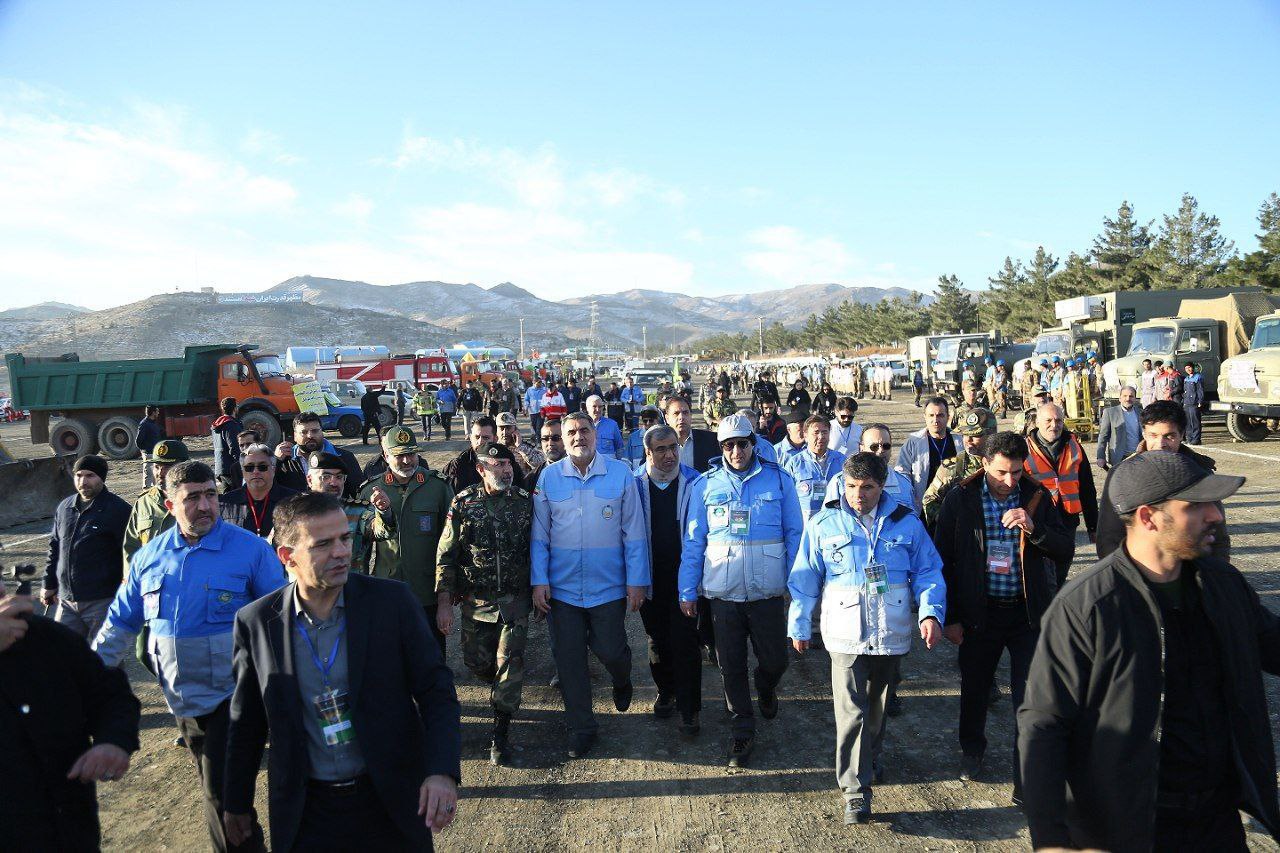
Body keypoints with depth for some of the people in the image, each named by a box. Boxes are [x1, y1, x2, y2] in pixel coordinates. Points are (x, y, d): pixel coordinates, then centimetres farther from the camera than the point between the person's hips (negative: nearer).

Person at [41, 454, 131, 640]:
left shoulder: (118, 509, -9)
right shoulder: (64, 507, 11)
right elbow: (55, 547, 20)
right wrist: (49, 584, 18)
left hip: (102, 602, -6)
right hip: (67, 602, 6)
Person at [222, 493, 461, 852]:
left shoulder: (392, 601, -12)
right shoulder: (256, 622, -7)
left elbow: (436, 689, -9)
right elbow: (246, 722, 5)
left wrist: (443, 771, -22)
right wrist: (236, 803, 13)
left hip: (391, 804, 0)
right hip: (305, 812, 1)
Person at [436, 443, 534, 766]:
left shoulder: (525, 502, -1)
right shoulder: (463, 504, -4)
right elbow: (446, 555, -3)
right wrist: (444, 602, -6)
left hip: (515, 599, -1)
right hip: (475, 601, 1)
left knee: (510, 663, -5)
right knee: (476, 661, 11)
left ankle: (501, 734, 8)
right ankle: (505, 696, 44)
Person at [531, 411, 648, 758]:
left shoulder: (620, 473, -4)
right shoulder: (549, 476, -1)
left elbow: (634, 532, -3)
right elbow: (539, 535, 2)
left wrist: (637, 580, -5)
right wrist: (539, 580, -4)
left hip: (608, 585, -1)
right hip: (562, 587, 2)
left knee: (610, 650, 6)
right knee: (568, 658, 7)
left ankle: (622, 681, 42)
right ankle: (582, 726, 25)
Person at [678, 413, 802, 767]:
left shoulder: (778, 479, -1)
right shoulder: (704, 485, 1)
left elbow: (794, 534, 3)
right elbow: (693, 542, 4)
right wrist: (687, 591, 1)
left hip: (768, 591, 0)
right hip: (723, 592, 1)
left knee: (775, 660, 8)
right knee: (731, 666, 9)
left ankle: (765, 690, 44)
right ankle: (743, 730, 28)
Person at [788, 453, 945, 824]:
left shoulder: (906, 523, 1)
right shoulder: (823, 524, -2)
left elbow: (928, 572, 5)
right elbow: (805, 580, 3)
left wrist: (931, 613, -11)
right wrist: (799, 625, 3)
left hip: (891, 635, 2)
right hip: (846, 635, -2)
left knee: (877, 707, 19)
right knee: (851, 712, -7)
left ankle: (871, 760, 43)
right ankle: (855, 790, 2)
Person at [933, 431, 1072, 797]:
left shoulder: (1036, 497, -2)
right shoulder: (960, 499, -6)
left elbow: (1064, 549, -1)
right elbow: (943, 560, -2)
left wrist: (1034, 529, -21)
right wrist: (950, 617, -3)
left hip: (1028, 613, 0)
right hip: (979, 612, 0)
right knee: (974, 688, 16)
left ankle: (1028, 776, 15)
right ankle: (971, 750, 42)